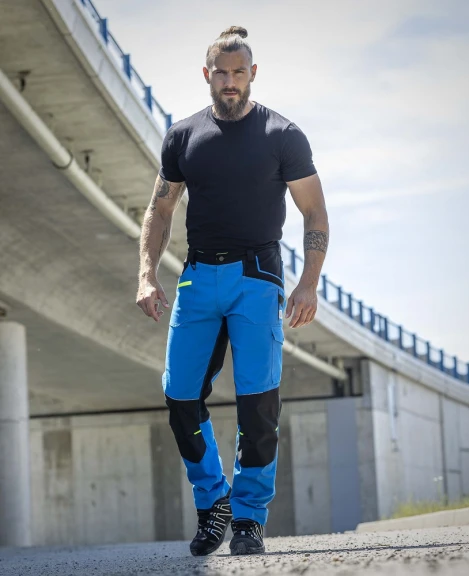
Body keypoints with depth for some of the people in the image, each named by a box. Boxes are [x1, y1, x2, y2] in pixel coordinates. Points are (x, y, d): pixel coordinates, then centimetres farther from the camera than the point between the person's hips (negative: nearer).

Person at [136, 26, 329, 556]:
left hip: (257, 277, -3)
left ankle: (249, 516, 3)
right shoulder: (183, 136, 9)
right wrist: (148, 274, 2)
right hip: (198, 278, 3)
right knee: (181, 397, -1)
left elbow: (315, 214, 2)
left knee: (258, 401, -10)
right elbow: (160, 210, 16)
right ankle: (211, 502, 18)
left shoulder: (282, 135, 1)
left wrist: (309, 284, -9)